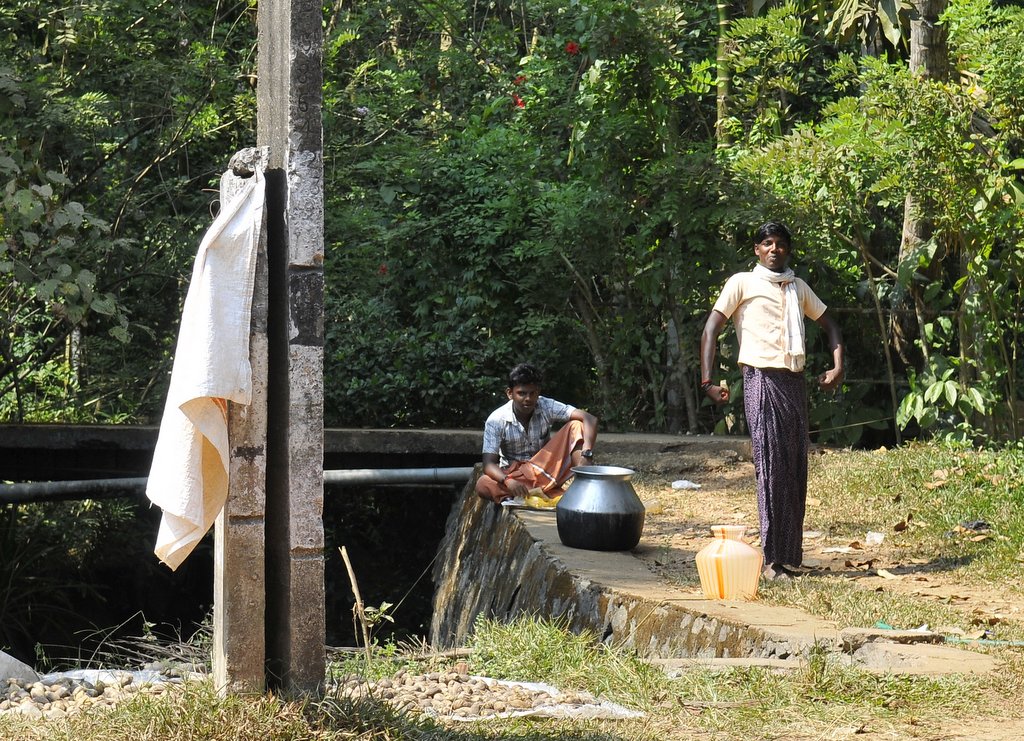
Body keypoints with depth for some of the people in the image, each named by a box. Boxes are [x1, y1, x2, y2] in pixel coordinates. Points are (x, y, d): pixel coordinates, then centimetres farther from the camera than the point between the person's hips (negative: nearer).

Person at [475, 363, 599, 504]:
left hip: (546, 469, 1)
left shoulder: (546, 407, -15)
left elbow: (590, 419, -23)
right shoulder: (496, 420, -17)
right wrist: (508, 481, -44)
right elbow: (489, 464, -21)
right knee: (483, 485, -34)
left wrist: (586, 455, -39)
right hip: (515, 474, -1)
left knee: (576, 426, -17)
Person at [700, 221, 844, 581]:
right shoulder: (742, 283, 3)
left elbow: (830, 325, 27)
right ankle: (772, 560, -8)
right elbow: (711, 329, -2)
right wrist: (707, 380, -11)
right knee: (770, 469, -10)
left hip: (795, 383, 6)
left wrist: (837, 366, 11)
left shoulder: (798, 288, 19)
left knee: (796, 470, 5)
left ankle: (791, 556, 11)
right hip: (762, 380, -6)